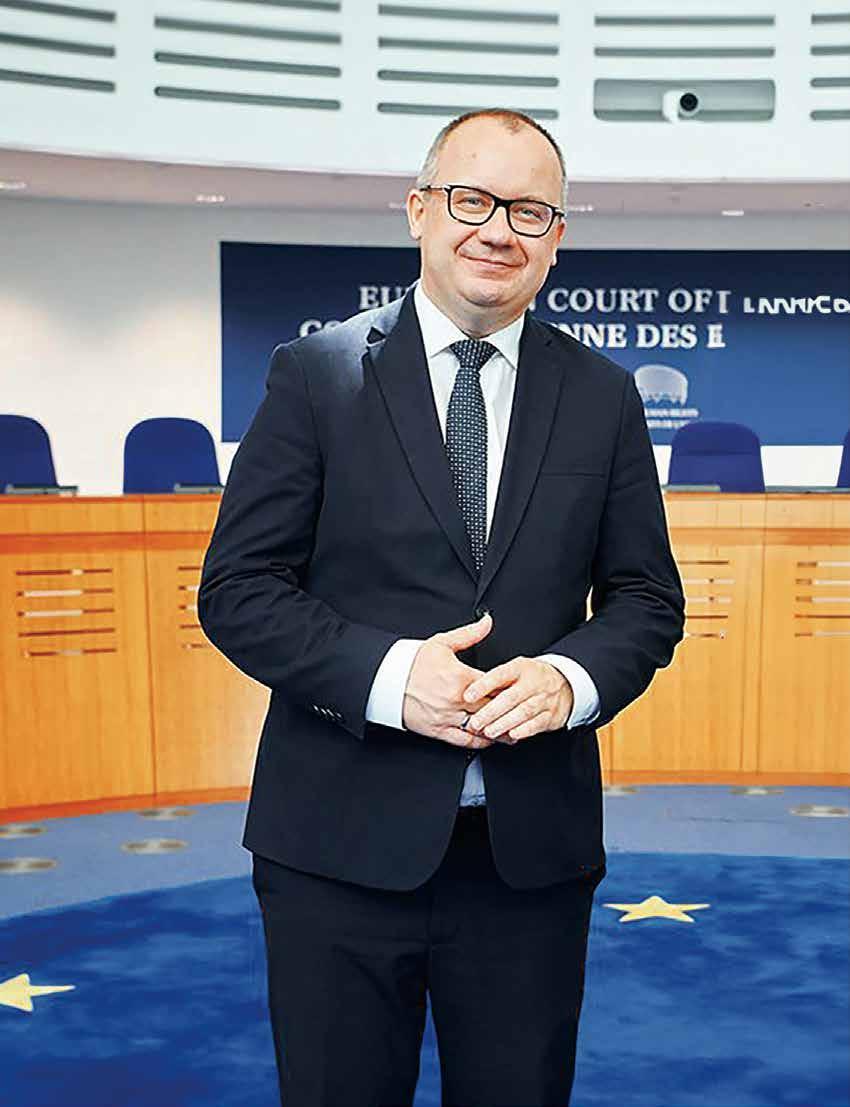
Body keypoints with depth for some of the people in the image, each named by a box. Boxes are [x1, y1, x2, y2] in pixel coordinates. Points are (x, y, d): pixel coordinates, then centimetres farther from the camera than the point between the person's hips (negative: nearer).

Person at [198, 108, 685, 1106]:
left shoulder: (603, 397, 7)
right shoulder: (316, 373, -1)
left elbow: (648, 598, 9)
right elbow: (236, 590, -4)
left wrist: (571, 678, -12)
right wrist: (384, 674, -18)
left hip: (532, 847, 2)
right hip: (342, 842, -2)